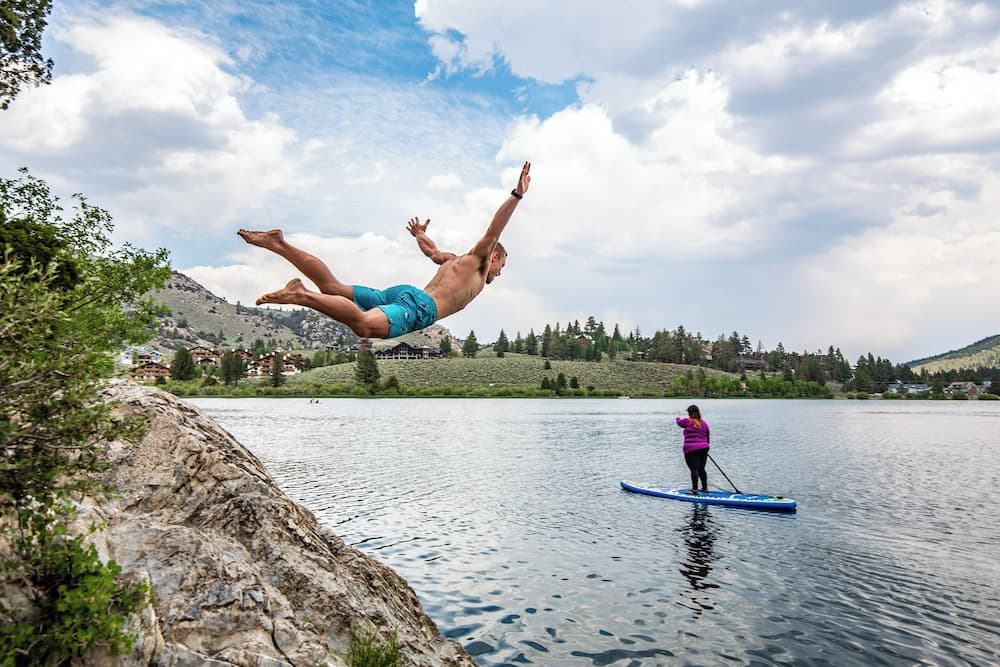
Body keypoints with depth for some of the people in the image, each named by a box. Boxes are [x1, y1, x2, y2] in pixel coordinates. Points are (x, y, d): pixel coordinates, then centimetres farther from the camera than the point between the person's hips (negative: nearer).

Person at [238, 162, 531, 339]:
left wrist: (420, 235, 74)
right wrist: (517, 195, -7)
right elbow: (493, 232, -3)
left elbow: (431, 251, 53)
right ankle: (302, 295, -44)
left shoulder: (455, 260, 34)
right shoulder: (478, 259, 13)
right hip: (418, 306, -9)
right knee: (365, 325, -36)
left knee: (331, 286, 7)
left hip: (402, 292, 9)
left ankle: (280, 244, 2)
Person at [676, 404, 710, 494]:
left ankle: (695, 489, -8)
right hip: (703, 449, 6)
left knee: (694, 470, -6)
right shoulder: (704, 423, 8)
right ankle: (705, 488, 23)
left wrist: (679, 418, 36)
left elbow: (679, 422, 13)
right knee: (701, 469, 16)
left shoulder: (687, 421, -8)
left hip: (691, 449, -6)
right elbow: (708, 437, 18)